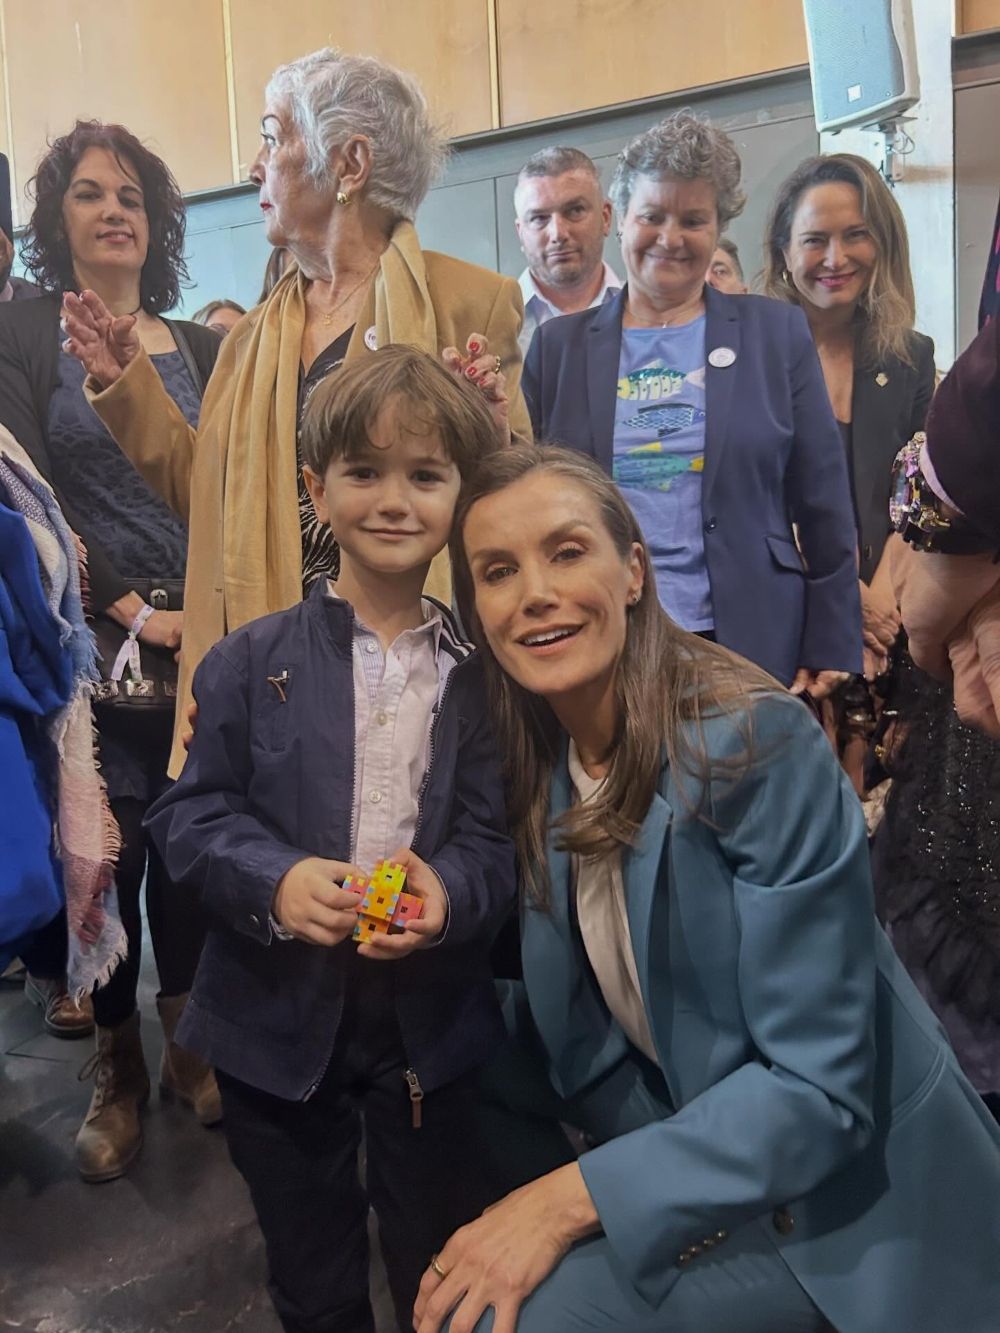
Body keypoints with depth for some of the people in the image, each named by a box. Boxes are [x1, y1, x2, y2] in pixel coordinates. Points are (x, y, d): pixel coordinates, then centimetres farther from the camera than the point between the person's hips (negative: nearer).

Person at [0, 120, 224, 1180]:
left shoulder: (202, 349, 13)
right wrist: (128, 609, -14)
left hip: (199, 635, 3)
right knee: (103, 849, 1)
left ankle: (190, 1040, 24)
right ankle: (117, 1069, 20)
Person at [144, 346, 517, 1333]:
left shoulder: (482, 672, -5)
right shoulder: (251, 662, -6)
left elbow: (497, 834, -6)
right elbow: (193, 812, -6)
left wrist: (448, 891, -26)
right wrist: (276, 879, -24)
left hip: (433, 1018, 0)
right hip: (278, 1015, 0)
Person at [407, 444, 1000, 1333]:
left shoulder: (757, 744, -24)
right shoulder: (536, 768, -5)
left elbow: (817, 1088, -23)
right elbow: (567, 1023, 3)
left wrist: (575, 1195, -26)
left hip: (841, 1195, -5)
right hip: (684, 1154, 6)